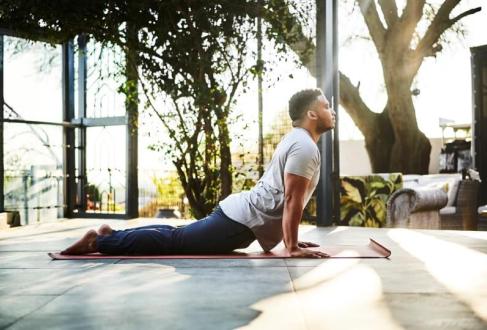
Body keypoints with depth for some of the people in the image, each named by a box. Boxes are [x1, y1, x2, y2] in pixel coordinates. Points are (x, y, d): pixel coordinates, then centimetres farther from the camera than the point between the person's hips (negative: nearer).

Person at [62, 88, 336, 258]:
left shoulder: (296, 140, 20)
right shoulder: (305, 147, -15)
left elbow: (287, 198, 27)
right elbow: (292, 201, -21)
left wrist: (291, 238, 25)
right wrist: (293, 247, -18)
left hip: (240, 213, 10)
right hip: (243, 221, -10)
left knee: (178, 236, 16)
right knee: (175, 242, -9)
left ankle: (113, 235, 19)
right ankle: (99, 241, -5)